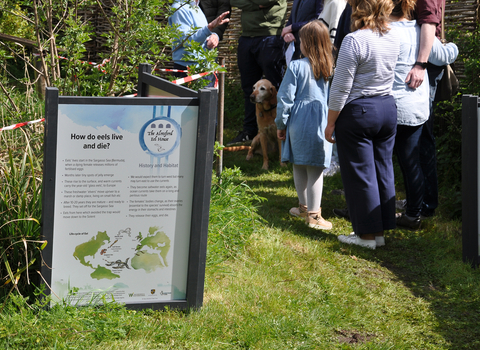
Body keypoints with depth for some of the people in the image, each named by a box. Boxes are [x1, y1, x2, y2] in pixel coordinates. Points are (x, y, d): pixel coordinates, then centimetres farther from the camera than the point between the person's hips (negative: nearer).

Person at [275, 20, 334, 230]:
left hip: (299, 121, -2)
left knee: (299, 166, 16)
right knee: (315, 168, 2)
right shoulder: (327, 67, 0)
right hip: (320, 123, 2)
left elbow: (285, 98, -8)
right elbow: (330, 97, 5)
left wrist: (281, 124, 3)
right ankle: (313, 214, 2)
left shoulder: (296, 66, -10)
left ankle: (304, 206, 31)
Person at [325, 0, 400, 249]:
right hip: (388, 107, 7)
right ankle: (380, 231, 20)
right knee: (383, 171, 13)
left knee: (359, 173, 3)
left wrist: (330, 123, -8)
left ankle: (367, 235, 9)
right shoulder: (393, 37, 1)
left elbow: (341, 89, -16)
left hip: (358, 112, -7)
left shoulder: (354, 41, -20)